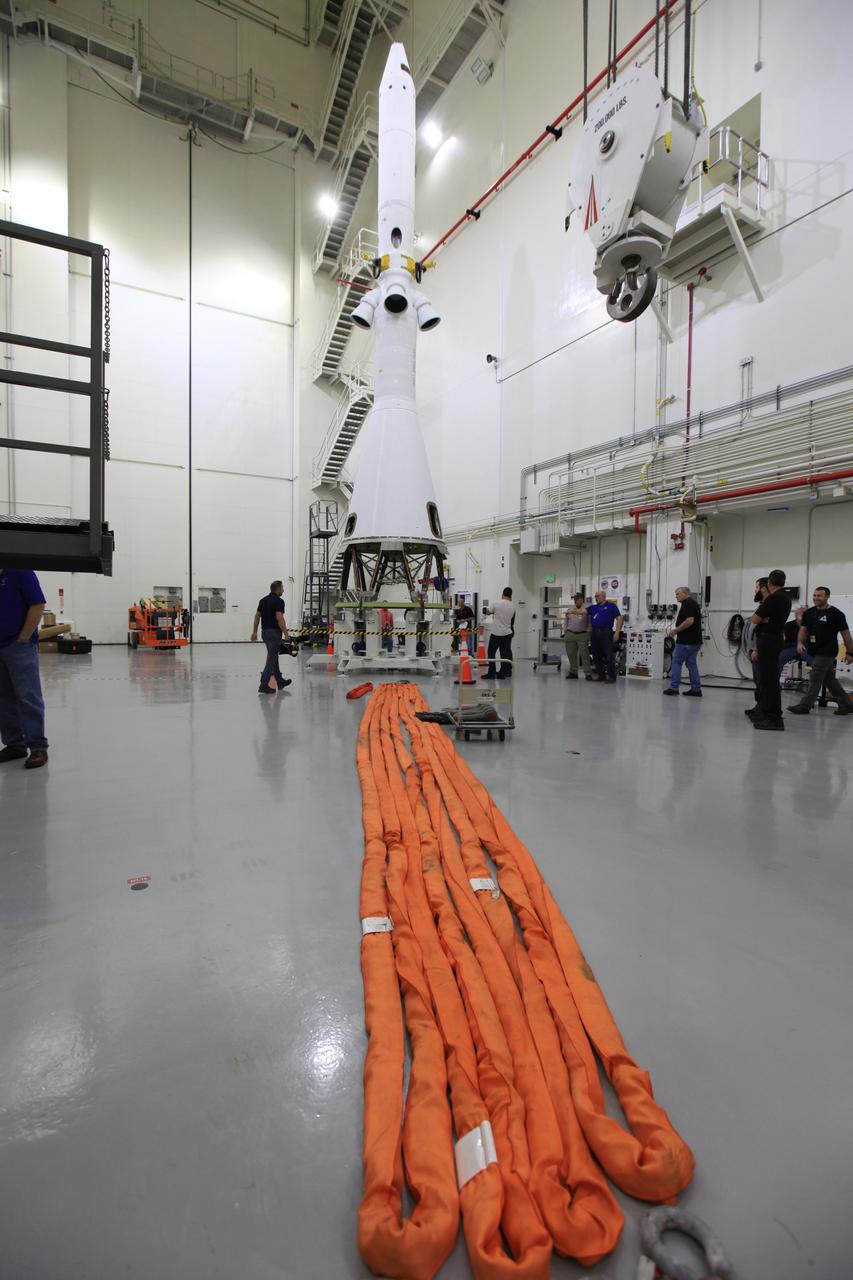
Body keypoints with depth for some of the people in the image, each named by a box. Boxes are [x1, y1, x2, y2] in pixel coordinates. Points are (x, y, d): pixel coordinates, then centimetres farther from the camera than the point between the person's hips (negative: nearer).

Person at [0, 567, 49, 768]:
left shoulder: (20, 571, -7)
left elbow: (38, 605, -13)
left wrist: (23, 638, -12)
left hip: (19, 645, -7)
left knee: (28, 697, -5)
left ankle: (38, 747, -1)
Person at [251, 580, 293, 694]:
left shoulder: (263, 600, 12)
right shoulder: (279, 601, -13)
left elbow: (257, 616, 11)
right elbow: (279, 618, -21)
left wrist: (254, 632, 14)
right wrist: (286, 634, -17)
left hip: (265, 632, 9)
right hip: (274, 632, -9)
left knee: (274, 657, 18)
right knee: (271, 659, -6)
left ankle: (280, 681, 28)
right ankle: (263, 685, -9)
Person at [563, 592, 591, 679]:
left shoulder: (586, 609, -4)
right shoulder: (570, 608, 10)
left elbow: (590, 623, -3)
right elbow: (565, 621, 15)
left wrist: (588, 633, -8)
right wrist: (565, 632, 11)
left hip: (582, 635, -4)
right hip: (570, 634, 4)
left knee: (584, 654, -5)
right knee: (571, 654, 6)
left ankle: (587, 673, -2)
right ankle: (573, 672, 15)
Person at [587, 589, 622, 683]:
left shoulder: (611, 606, 2)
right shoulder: (593, 607, 16)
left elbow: (619, 618, -1)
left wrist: (617, 632, -10)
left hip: (606, 633, -5)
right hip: (594, 633, 6)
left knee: (608, 656, -6)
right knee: (596, 656, 8)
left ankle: (612, 677, 1)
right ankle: (601, 676, 18)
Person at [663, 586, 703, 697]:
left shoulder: (688, 604, -14)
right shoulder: (693, 603, 18)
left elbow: (690, 621, -25)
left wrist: (676, 630, -16)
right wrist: (678, 630, 18)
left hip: (686, 641, -10)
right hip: (695, 640, 10)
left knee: (676, 662, -2)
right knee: (692, 664, 10)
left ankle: (674, 688, 0)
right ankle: (696, 689, 10)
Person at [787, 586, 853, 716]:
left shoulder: (836, 614, -8)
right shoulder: (809, 613, 9)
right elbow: (803, 630, 10)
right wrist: (800, 642, -10)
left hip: (826, 652, -7)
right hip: (815, 652, 7)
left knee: (815, 680, -6)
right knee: (830, 680, 14)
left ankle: (804, 706, -3)